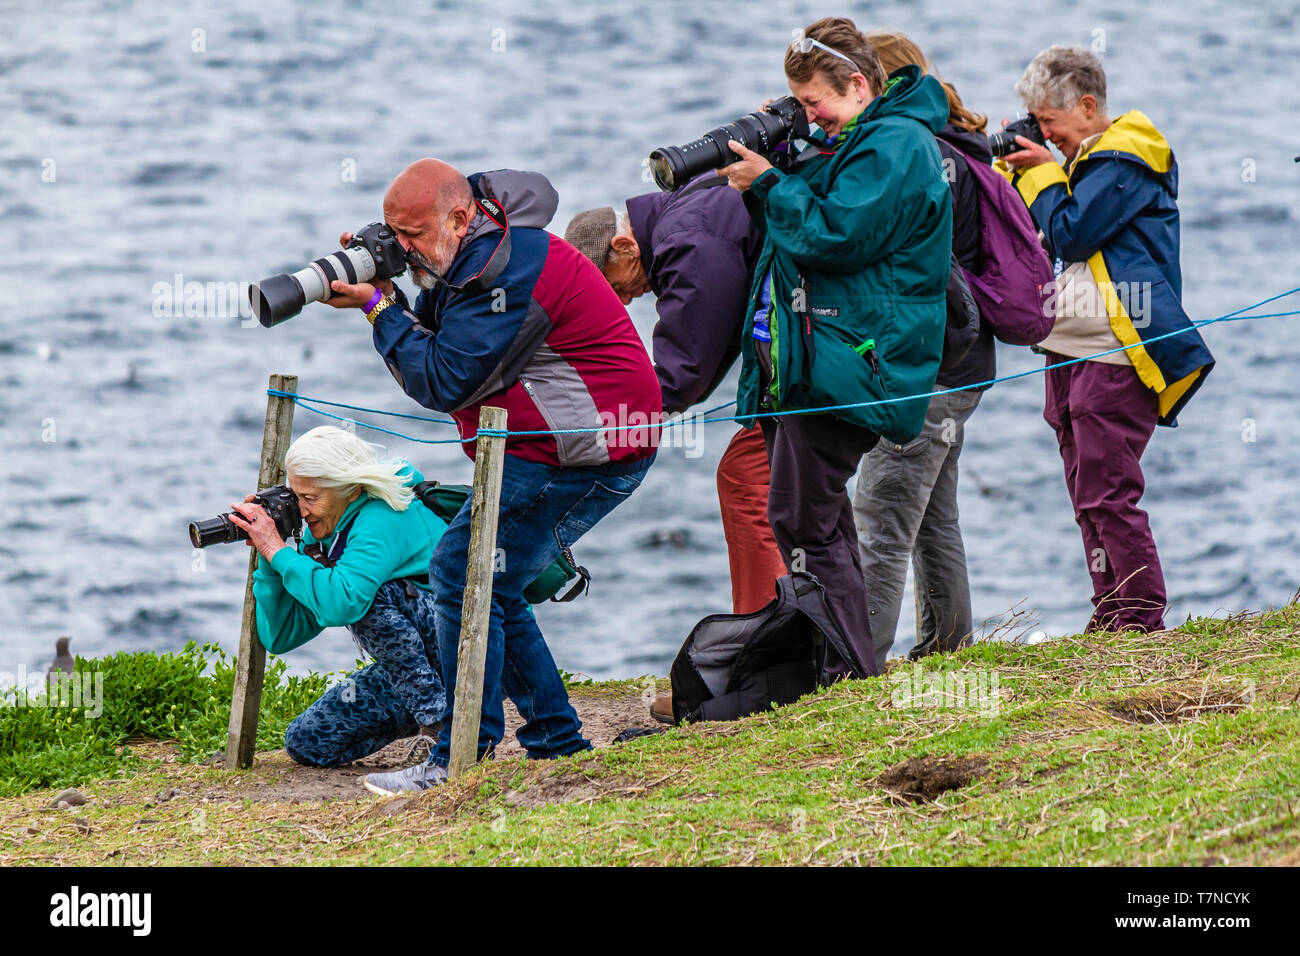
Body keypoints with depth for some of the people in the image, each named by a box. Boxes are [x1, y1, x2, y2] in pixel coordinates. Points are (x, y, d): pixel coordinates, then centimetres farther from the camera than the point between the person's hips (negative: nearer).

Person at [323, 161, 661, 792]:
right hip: (563, 448, 11)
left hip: (588, 448, -11)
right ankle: (556, 739, 17)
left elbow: (444, 383, -20)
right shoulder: (464, 259, 13)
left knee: (464, 573, -14)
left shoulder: (504, 269, -20)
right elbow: (431, 346, 13)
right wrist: (378, 293, -2)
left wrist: (377, 308, -14)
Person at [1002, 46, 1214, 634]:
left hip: (1114, 358, -10)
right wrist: (1016, 174, 9)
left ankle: (1140, 618, -9)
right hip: (1070, 353, 10)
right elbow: (1039, 238, 19)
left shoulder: (1122, 161, -11)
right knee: (1088, 496, 10)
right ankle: (1111, 615, 14)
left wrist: (1042, 173, -3)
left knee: (1107, 495, -12)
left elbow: (1068, 234, -17)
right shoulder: (1087, 161, 18)